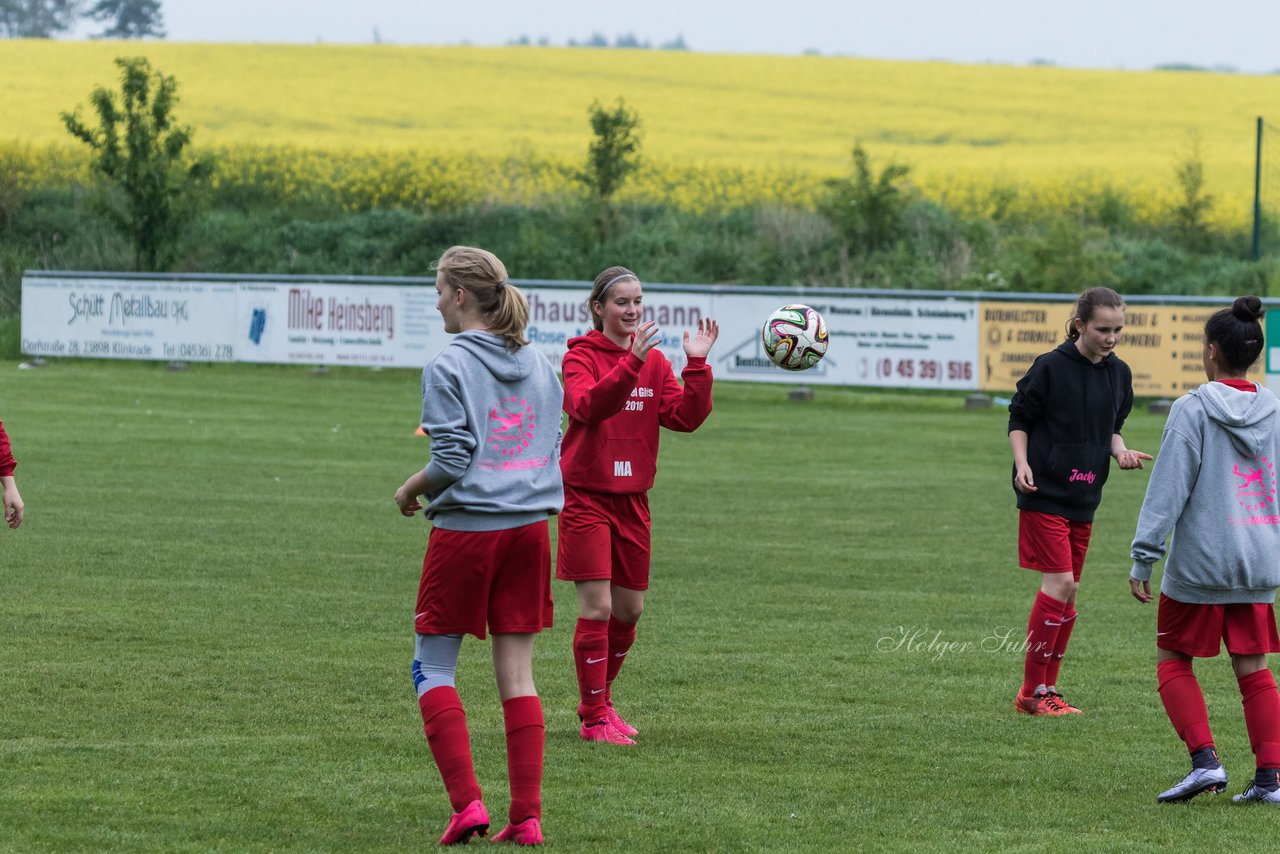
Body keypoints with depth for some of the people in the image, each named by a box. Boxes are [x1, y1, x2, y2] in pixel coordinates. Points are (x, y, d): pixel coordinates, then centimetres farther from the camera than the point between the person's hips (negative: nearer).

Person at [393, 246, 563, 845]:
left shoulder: (449, 368, -11)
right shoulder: (539, 365, 9)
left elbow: (451, 462, -15)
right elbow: (554, 451, 14)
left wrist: (410, 491, 3)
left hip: (466, 528, -6)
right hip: (530, 526, 6)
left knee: (433, 667, 5)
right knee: (517, 673, 8)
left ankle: (466, 802, -6)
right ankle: (526, 816, 3)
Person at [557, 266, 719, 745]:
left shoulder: (655, 361, 8)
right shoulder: (581, 357, -8)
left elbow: (685, 417, -3)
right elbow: (588, 405, -28)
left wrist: (697, 365, -15)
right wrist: (632, 363, -39)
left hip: (631, 498, 6)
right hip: (586, 495, -6)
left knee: (629, 609, 11)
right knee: (598, 607, -9)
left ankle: (599, 700, 30)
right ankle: (594, 719, -2)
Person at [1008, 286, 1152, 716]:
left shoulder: (1119, 374, 7)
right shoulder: (1051, 367, -11)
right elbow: (1019, 419, -3)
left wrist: (1121, 450, -1)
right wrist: (1023, 465, -16)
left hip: (1083, 498, 6)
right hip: (1045, 493, -6)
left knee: (1068, 591, 8)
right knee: (1059, 583, -12)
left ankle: (1047, 688, 16)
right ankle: (1032, 691, -5)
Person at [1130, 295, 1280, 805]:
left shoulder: (1193, 410, -10)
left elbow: (1168, 488, -12)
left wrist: (1144, 557, -8)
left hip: (1200, 565, -5)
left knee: (1173, 658, 10)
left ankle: (1204, 760, -5)